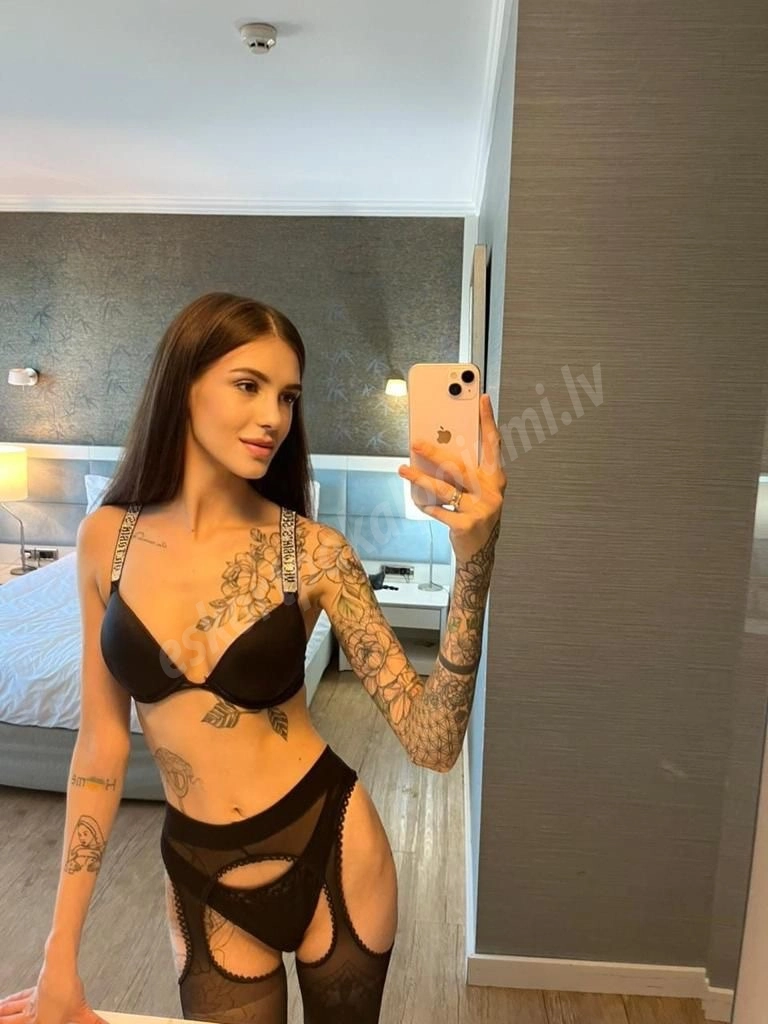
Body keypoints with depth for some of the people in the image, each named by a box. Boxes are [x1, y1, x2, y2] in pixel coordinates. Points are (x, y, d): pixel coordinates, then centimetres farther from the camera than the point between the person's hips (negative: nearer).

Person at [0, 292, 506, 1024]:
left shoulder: (313, 552, -16)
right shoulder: (108, 537, -9)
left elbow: (432, 744, -20)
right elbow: (102, 742, -2)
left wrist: (473, 562, -33)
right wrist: (59, 956, 1)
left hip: (329, 852, -1)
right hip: (200, 879, 1)